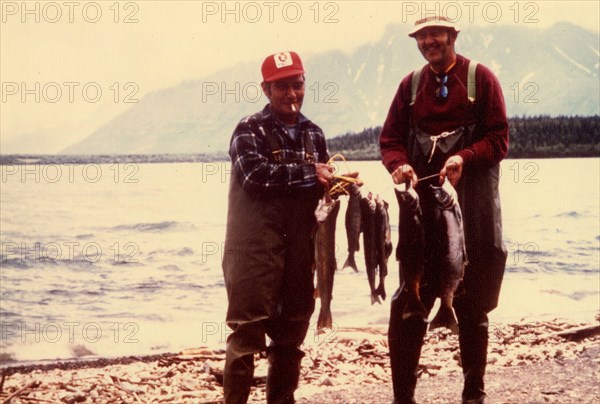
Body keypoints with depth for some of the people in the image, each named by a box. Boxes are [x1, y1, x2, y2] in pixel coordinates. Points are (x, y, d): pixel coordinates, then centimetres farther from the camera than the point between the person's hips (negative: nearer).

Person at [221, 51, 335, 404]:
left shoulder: (313, 134, 14)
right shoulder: (250, 131, -4)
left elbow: (320, 187, 18)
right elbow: (256, 175, -21)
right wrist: (308, 174, -17)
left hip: (299, 249, 6)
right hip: (255, 249, -6)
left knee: (291, 334, 13)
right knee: (247, 333, -6)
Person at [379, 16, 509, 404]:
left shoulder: (481, 78, 1)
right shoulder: (411, 84, 11)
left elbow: (498, 139, -4)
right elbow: (390, 138, 7)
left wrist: (464, 158, -22)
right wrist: (399, 165, -14)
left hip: (472, 211, -2)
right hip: (421, 207, 2)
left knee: (471, 306, 8)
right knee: (408, 306, -1)